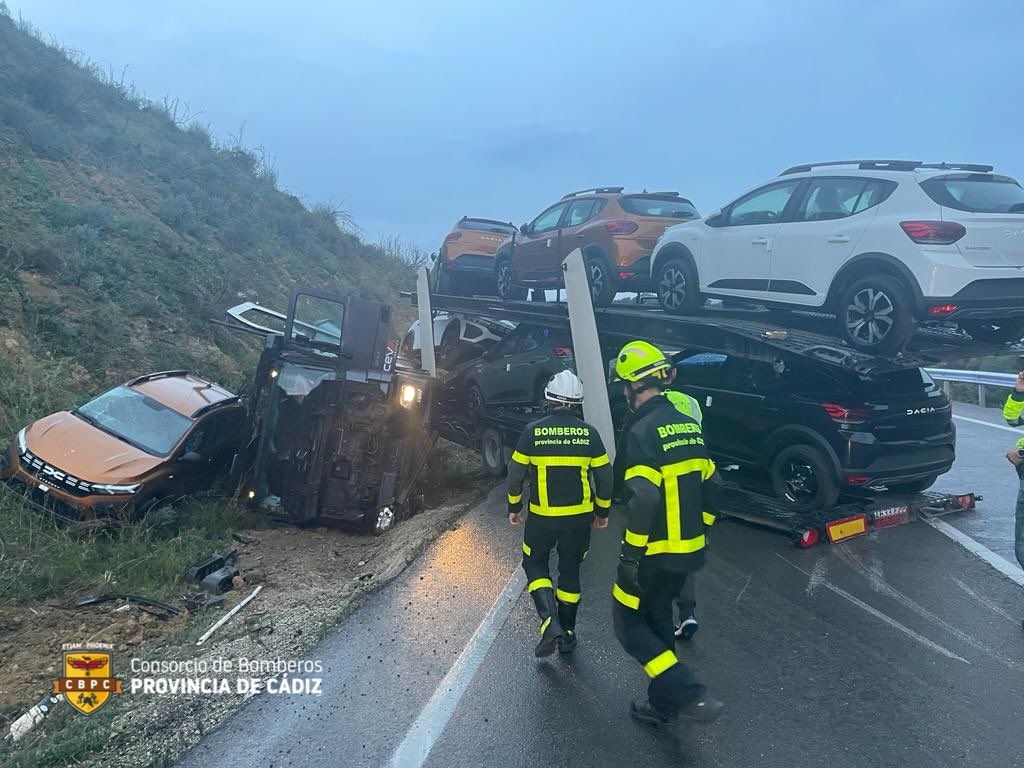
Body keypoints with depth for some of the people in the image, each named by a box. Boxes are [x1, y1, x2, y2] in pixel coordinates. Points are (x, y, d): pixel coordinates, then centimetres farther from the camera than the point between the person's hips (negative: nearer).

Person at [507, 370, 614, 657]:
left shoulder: (533, 431, -8)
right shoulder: (589, 433, -4)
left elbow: (516, 473, -3)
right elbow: (604, 476, 1)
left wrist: (514, 507, 12)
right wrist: (603, 511, 14)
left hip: (542, 516, -2)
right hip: (580, 516, 2)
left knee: (534, 564, 16)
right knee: (570, 570, 17)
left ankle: (550, 623, -3)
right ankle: (568, 635, 25)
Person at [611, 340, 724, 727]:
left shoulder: (643, 431, -20)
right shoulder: (688, 424, 6)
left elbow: (644, 501, -27)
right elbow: (709, 485, 11)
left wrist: (629, 557, -19)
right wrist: (699, 534, 19)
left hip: (654, 554, -8)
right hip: (689, 551, 8)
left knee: (629, 624, 7)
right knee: (658, 617, 22)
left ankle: (690, 695, -3)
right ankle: (663, 704, 31)